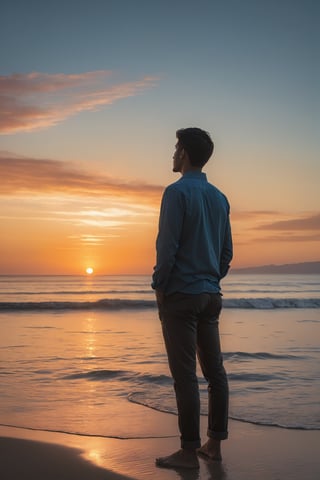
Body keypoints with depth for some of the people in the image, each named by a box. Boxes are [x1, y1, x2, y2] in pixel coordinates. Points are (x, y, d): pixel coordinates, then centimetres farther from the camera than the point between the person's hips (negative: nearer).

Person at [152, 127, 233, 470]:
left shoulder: (177, 192, -10)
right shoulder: (219, 197, 13)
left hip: (180, 295, -8)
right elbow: (227, 251, 14)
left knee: (185, 375, -5)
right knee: (214, 370, 10)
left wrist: (158, 285, -5)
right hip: (211, 295, 8)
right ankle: (214, 443, 17)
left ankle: (189, 451, 0)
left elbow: (167, 245, -16)